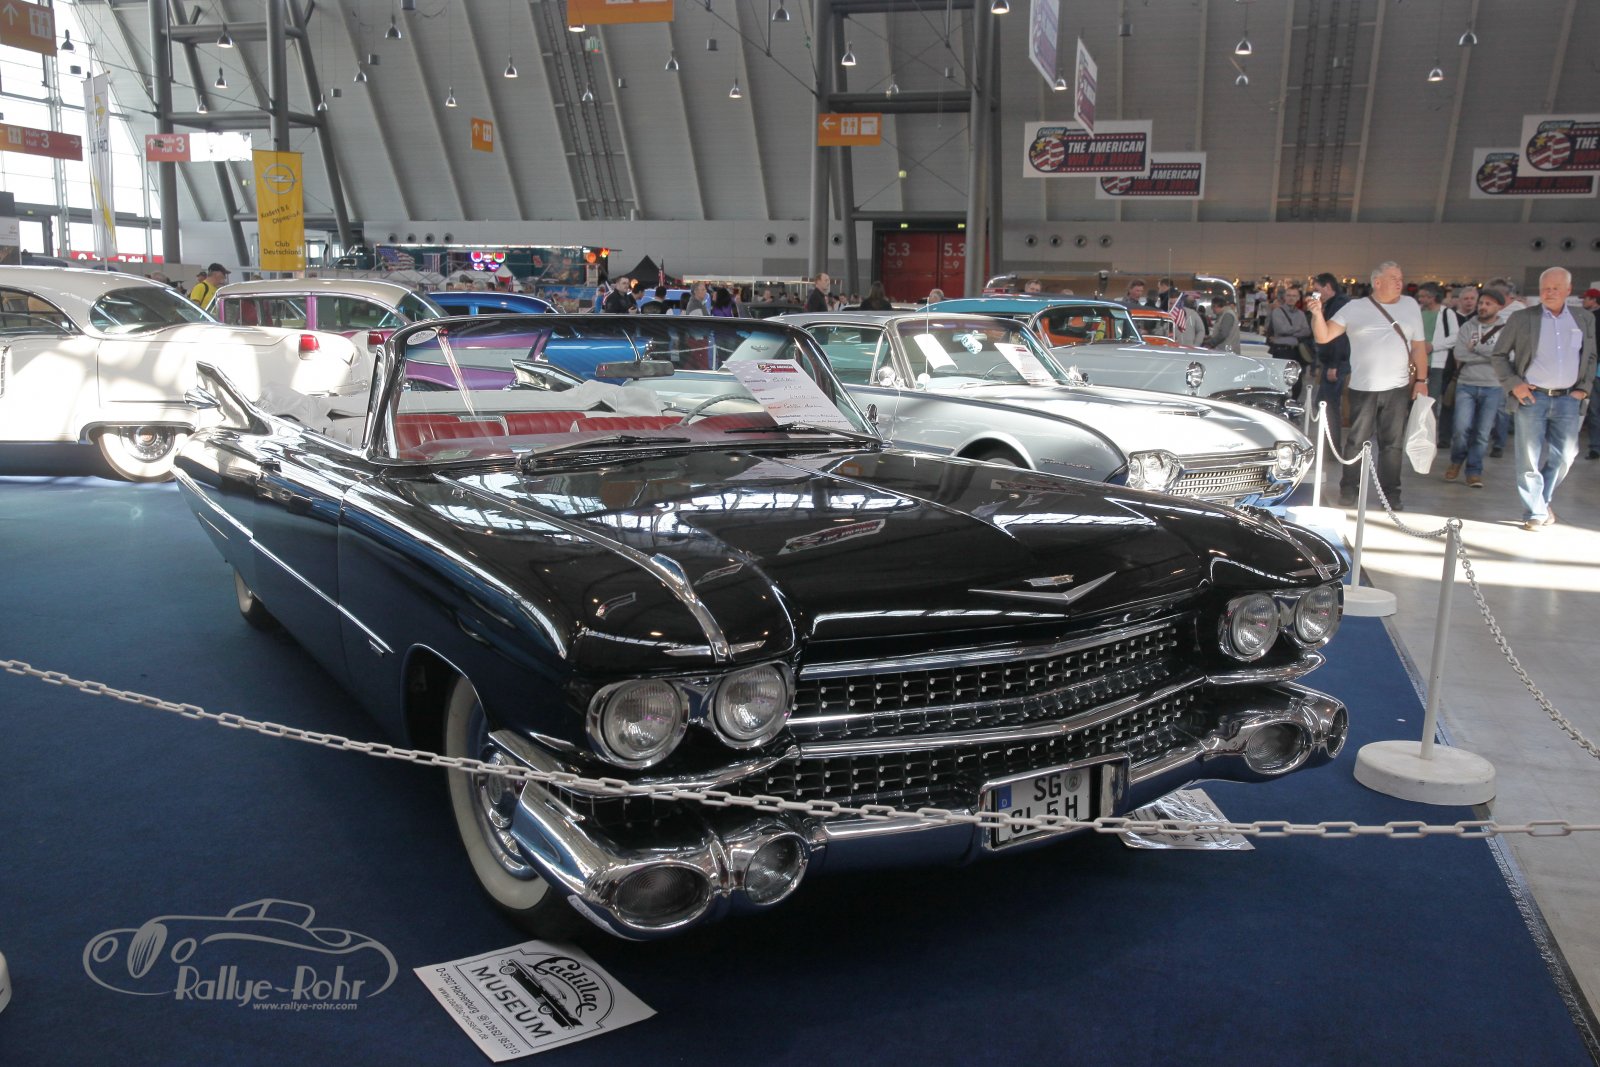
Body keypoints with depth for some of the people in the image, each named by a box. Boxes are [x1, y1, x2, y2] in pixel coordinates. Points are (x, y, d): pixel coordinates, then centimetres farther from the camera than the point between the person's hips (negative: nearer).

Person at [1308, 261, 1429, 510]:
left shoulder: (1410, 306, 10)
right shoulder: (1355, 308, 1)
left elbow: (1418, 346, 13)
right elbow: (1324, 336, -5)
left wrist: (1421, 380, 8)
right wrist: (1317, 314, -24)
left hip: (1398, 389, 2)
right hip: (1363, 388, -2)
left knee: (1393, 444, 7)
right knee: (1357, 442, 4)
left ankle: (1390, 494, 14)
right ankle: (1348, 490, 14)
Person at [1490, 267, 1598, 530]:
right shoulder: (1521, 318, 0)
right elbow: (1499, 355, 4)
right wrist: (1513, 384, -6)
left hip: (1568, 399, 3)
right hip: (1531, 397, -3)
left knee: (1563, 456, 7)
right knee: (1530, 459, -1)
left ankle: (1544, 500, 29)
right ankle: (1536, 513, 10)